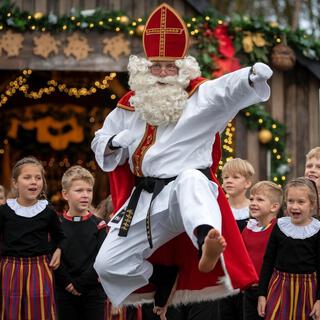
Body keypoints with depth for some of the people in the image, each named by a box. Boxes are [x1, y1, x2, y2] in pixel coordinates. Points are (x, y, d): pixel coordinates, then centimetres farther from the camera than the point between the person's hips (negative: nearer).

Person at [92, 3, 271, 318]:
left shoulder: (202, 97, -3)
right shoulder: (128, 107, 10)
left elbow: (231, 89, -23)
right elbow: (101, 146, 20)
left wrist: (254, 76, -46)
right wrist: (116, 143, -4)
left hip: (188, 191, -5)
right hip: (145, 200, 6)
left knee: (191, 180, -43)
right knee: (108, 265, 0)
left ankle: (206, 247, -72)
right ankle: (163, 274, 26)